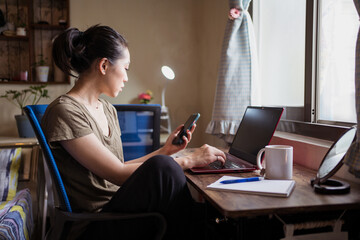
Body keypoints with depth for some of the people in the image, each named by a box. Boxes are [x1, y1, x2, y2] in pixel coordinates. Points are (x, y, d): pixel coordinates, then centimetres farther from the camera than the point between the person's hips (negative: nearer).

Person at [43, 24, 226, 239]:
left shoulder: (108, 109, 13)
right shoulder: (64, 111, -14)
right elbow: (119, 174, -18)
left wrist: (165, 151, 13)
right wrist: (189, 160, -15)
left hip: (118, 209, 7)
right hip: (96, 222, -7)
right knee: (161, 166, -29)